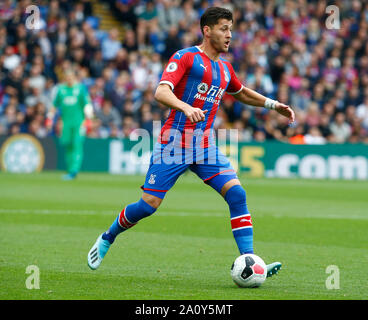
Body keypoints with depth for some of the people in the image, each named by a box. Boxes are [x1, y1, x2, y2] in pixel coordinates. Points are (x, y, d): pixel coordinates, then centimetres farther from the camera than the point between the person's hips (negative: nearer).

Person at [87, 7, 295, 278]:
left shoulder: (225, 68, 17)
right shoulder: (185, 57, -5)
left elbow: (241, 93, 39)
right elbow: (161, 92, -20)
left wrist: (272, 104, 29)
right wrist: (186, 107, -38)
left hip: (205, 146, 6)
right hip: (174, 142, -6)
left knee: (237, 194, -13)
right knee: (148, 205, -7)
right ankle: (107, 239, 19)